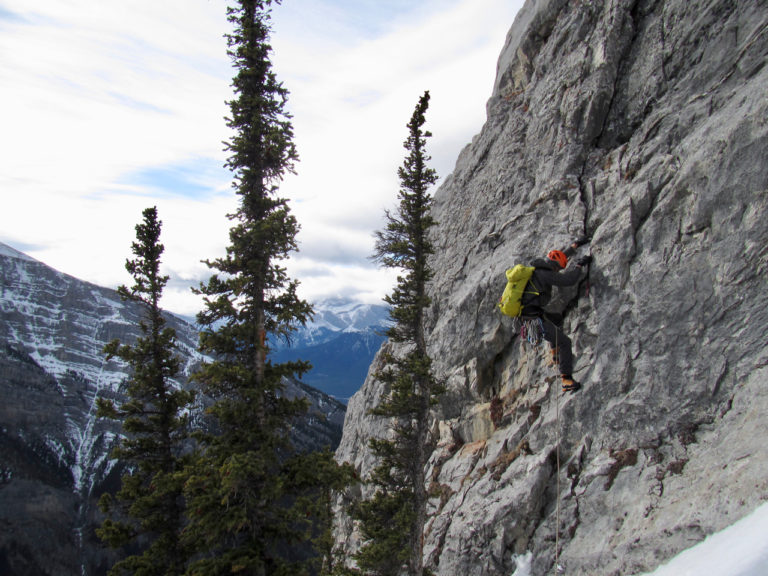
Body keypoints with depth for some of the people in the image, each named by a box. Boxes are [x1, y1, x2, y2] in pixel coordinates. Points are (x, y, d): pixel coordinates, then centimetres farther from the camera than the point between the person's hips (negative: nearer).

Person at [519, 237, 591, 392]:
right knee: (564, 342, -5)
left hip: (526, 315, 10)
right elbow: (569, 280, -18)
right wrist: (580, 265, -1)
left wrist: (575, 245, 37)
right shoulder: (543, 274, -15)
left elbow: (558, 256, 30)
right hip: (534, 318, -10)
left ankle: (555, 353, 36)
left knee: (557, 318, 33)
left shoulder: (536, 269, 15)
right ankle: (567, 379, -7)